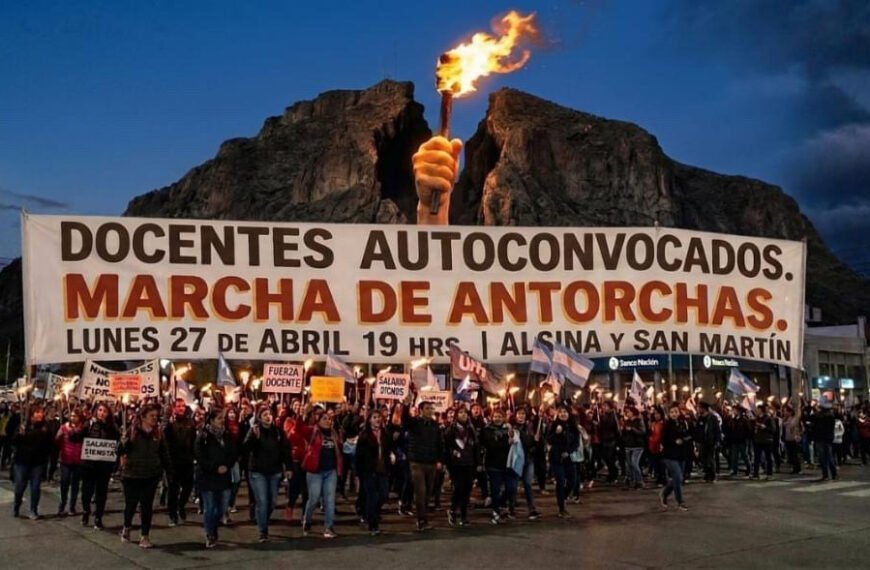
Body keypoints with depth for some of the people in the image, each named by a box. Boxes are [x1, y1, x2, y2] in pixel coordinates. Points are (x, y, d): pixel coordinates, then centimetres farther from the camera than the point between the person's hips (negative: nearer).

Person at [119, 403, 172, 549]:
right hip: (132, 475, -2)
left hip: (151, 476, 2)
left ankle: (145, 536, 11)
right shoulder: (132, 432, -7)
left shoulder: (158, 434, 3)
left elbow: (164, 454, 8)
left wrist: (169, 472, 5)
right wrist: (125, 441, -31)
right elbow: (120, 451, -11)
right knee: (130, 505, 7)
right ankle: (126, 528, 35)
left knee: (147, 506, 3)